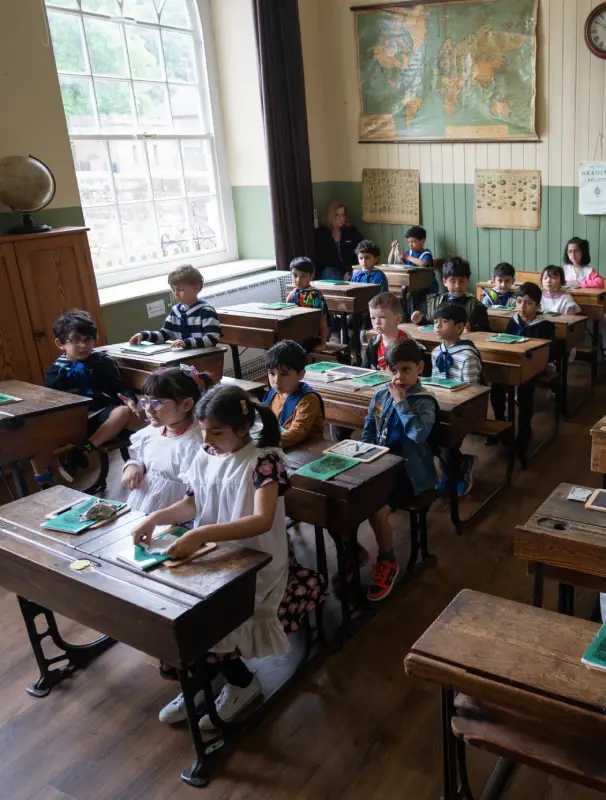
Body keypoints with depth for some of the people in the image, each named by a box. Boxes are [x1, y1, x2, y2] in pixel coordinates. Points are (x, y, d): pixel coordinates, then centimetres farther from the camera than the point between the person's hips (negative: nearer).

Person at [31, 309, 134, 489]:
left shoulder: (103, 361, 5)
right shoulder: (55, 371, 7)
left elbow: (119, 391, 4)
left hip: (100, 415, -1)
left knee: (125, 411, -32)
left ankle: (83, 449, -32)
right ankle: (45, 486, -6)